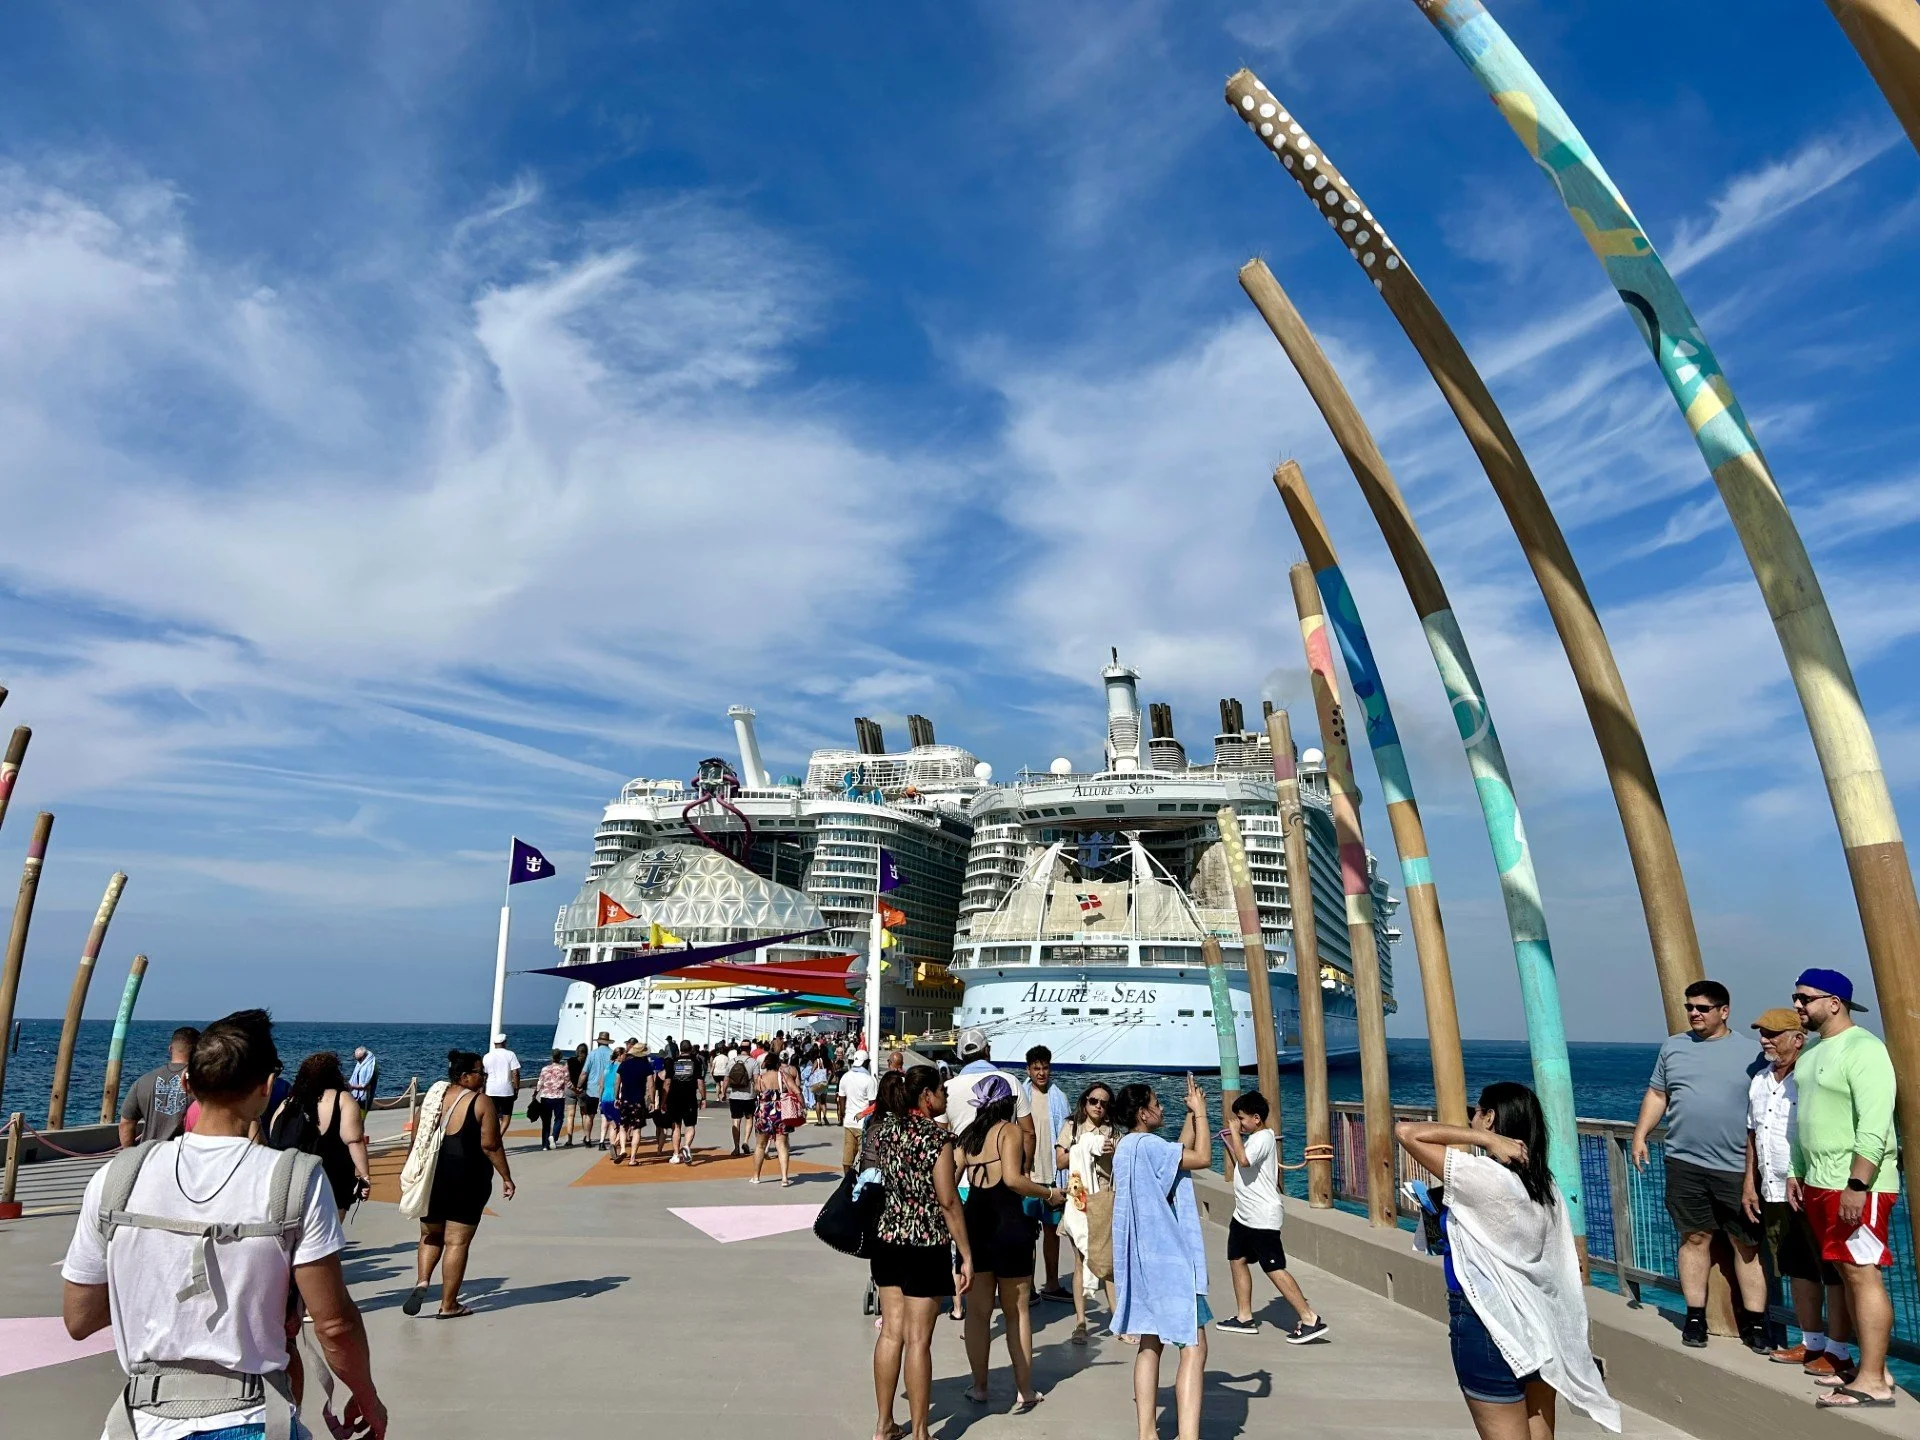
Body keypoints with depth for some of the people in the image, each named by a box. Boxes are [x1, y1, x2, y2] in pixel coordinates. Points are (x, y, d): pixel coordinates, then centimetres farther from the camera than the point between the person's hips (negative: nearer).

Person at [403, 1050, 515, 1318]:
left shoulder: (433, 1097, 6)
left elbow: (416, 1139, 10)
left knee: (430, 1236, 21)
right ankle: (449, 1305, 10)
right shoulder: (482, 1102, -10)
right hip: (467, 1182, -5)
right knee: (457, 1242, 4)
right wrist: (506, 1177, -4)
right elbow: (490, 1145, -13)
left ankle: (421, 1282, -1)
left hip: (431, 1178, 5)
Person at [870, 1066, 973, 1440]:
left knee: (891, 1332, 15)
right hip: (926, 1245, -6)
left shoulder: (882, 1128, 1)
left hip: (887, 1240, 6)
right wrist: (966, 1254, -9)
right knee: (917, 1340, 3)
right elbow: (948, 1202, -16)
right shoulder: (936, 1136, -16)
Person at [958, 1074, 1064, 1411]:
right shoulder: (1010, 1130, -8)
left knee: (978, 1310, 15)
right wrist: (1049, 1194, -7)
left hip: (973, 1223, 5)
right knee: (1017, 1310, 10)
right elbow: (1013, 1178, -20)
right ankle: (1024, 1392, 16)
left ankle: (979, 1387, 24)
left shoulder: (968, 1134, 8)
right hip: (1009, 1225, -5)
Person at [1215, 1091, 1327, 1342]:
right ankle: (1244, 1317, 24)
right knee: (1236, 1260, 14)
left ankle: (1310, 1319, -4)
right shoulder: (1252, 1138, 14)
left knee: (1274, 1269, -9)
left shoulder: (1263, 1138, -16)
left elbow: (1244, 1160, -33)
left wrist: (1235, 1133, -22)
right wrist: (1229, 1142, 15)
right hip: (1243, 1215, 11)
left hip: (1262, 1218, -11)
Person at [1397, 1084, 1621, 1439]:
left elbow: (1406, 1131, -21)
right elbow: (1565, 1263, 9)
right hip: (1540, 1324, 8)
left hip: (1490, 1328, -8)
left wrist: (1485, 1140, -19)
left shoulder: (1483, 1177, -20)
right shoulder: (1543, 1183, 3)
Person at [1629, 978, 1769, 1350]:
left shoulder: (1749, 1052, 2)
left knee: (1747, 1243, 4)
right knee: (1694, 1237, 8)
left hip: (1737, 1166, -2)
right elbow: (1657, 1094, 13)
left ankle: (1756, 1323, 14)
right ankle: (1695, 1317, 16)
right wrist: (1640, 1134, 4)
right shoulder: (1673, 1046, 9)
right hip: (1685, 1163, 2)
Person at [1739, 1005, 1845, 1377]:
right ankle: (1812, 1343, 28)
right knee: (1798, 1271, 17)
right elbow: (1752, 1134, 18)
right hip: (1774, 1193, 8)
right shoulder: (1760, 1081, 11)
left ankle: (1840, 1352, 13)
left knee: (1833, 1272, 3)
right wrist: (1749, 1183, 17)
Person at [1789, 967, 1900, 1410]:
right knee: (1847, 1274, 12)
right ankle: (1870, 1365, 21)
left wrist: (1857, 1185, -24)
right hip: (1819, 1183, 9)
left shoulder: (1863, 1049, -14)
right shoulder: (1813, 1051, 14)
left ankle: (1873, 1381, -1)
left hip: (1857, 1185, -9)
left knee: (1863, 1274, -5)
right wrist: (1796, 1171, 20)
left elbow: (1873, 1126, -20)